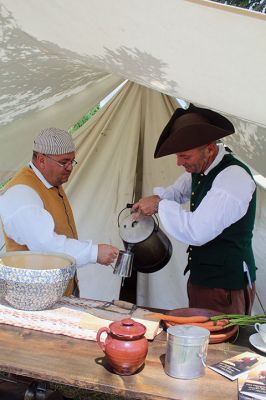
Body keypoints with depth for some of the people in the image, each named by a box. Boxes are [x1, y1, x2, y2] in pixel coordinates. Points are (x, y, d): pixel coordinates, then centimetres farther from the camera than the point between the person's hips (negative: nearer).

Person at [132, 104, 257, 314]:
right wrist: (157, 199, 3)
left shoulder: (233, 178, -24)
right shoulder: (200, 168, 4)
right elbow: (178, 190, 25)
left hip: (226, 286, -9)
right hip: (201, 277, 9)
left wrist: (160, 205, -19)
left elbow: (197, 232, -30)